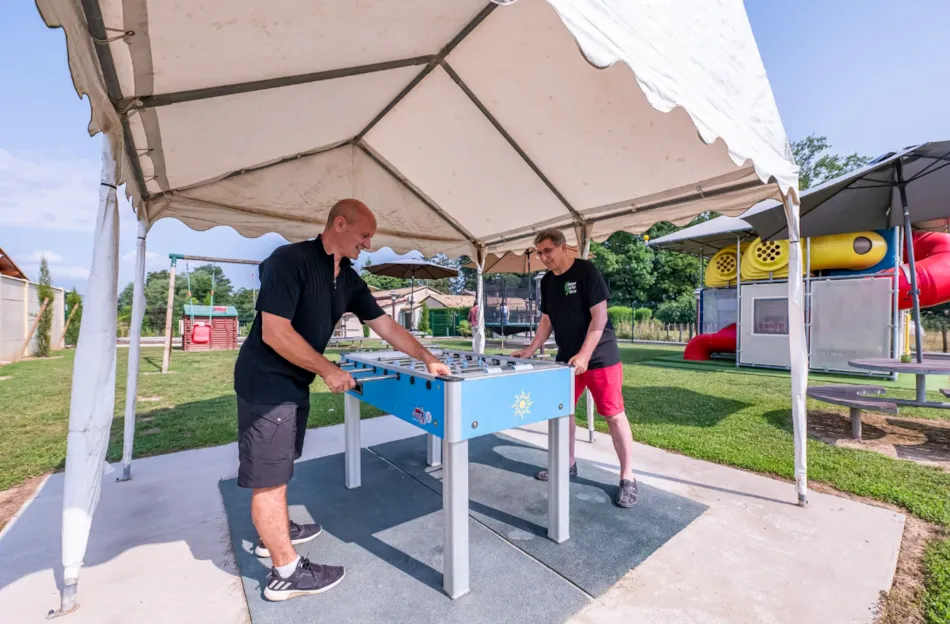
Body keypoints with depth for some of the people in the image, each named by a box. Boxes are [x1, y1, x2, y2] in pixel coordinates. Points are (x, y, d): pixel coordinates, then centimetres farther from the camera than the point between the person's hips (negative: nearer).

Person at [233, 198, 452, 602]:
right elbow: (275, 333, -27)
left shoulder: (348, 279, 2)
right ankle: (286, 573, 18)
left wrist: (428, 359, 0)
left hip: (295, 383, 8)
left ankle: (275, 533, 44)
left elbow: (385, 325, 3)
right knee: (269, 475, 3)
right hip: (267, 383, -8)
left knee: (279, 466, 23)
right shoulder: (290, 260, -22)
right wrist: (329, 371, -20)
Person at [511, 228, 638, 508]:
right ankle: (567, 464, 29)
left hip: (600, 356, -7)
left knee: (614, 415, 0)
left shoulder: (586, 271, -13)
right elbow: (547, 320, 14)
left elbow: (599, 316, -17)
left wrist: (585, 355, -23)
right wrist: (531, 350, 5)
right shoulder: (547, 281, 8)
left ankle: (627, 479, 14)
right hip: (566, 357, 7)